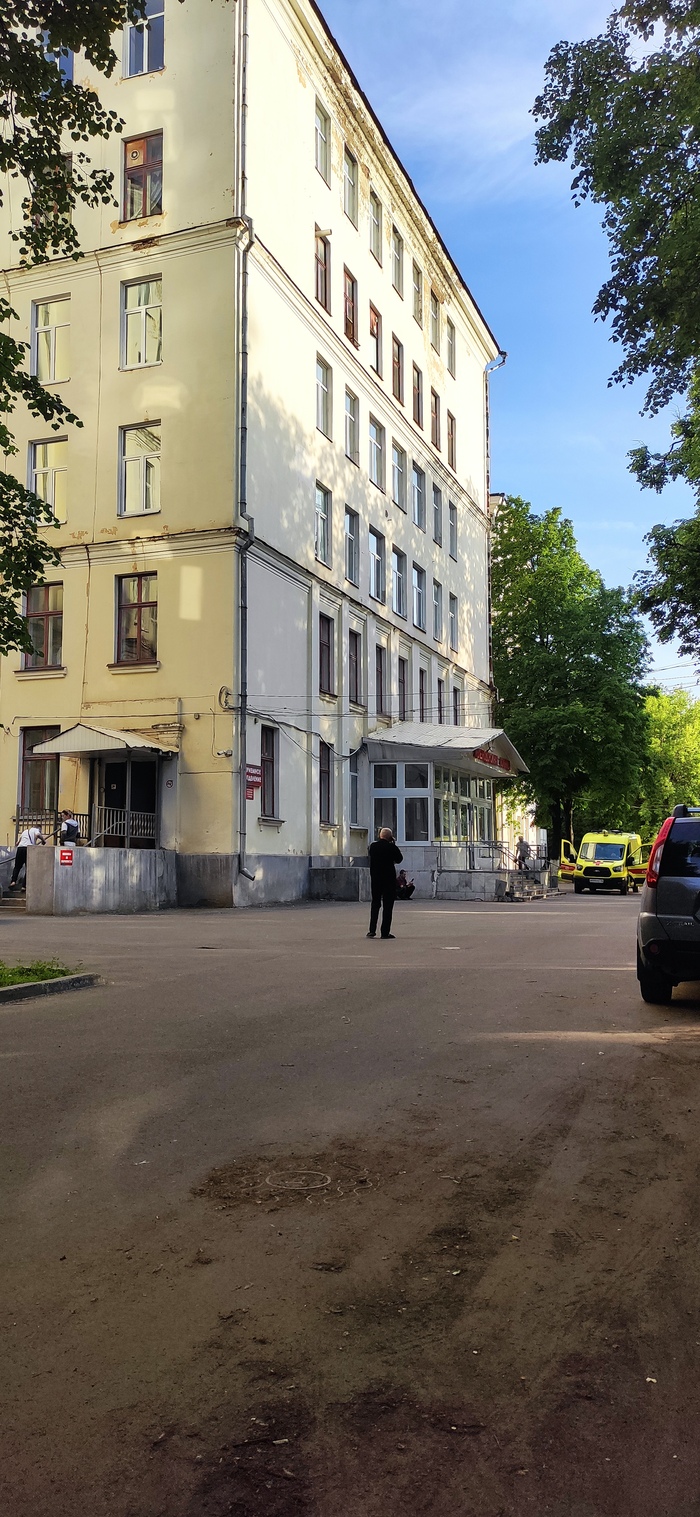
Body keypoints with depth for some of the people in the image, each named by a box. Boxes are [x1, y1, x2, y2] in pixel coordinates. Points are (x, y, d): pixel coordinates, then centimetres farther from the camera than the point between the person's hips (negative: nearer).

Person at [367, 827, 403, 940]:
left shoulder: (372, 846, -1)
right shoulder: (391, 847, -12)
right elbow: (399, 859, 2)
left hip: (375, 878, 4)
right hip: (389, 879, -4)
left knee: (375, 904, 14)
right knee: (387, 905, 2)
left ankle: (372, 930, 7)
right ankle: (385, 932, 1)